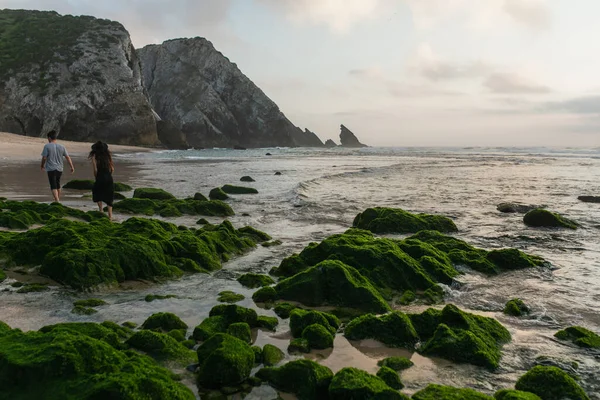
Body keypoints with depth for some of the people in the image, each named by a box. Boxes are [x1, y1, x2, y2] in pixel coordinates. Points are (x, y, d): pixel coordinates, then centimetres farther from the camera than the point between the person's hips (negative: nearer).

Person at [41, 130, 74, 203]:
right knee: (58, 185, 20)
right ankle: (58, 200, 28)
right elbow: (68, 157, 6)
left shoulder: (47, 146, -6)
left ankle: (57, 201, -20)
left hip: (51, 169, -5)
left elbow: (44, 158, -7)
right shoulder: (61, 147, 6)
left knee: (53, 186, -6)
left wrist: (42, 166, 9)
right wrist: (72, 167, 10)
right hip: (59, 169, 5)